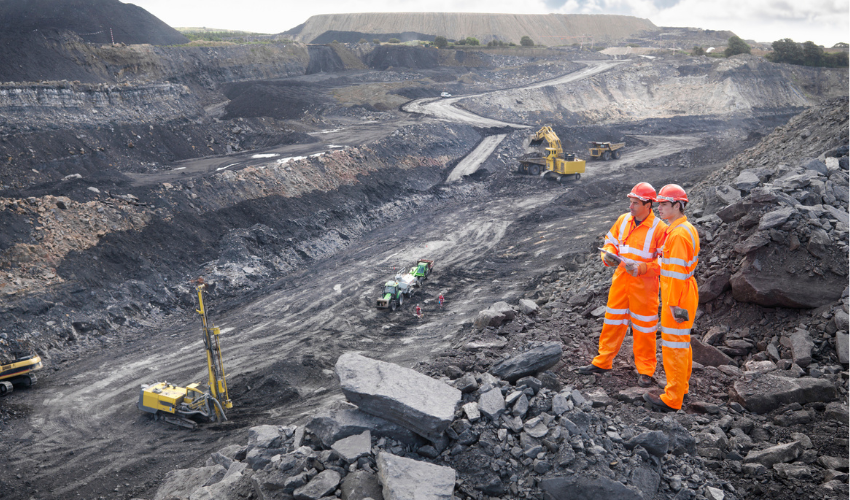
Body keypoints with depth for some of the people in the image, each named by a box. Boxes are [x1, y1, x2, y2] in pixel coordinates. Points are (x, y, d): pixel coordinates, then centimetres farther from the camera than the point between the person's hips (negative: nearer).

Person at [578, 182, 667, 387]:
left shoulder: (659, 228, -14)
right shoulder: (623, 220, 3)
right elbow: (611, 241, 15)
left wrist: (641, 268, -25)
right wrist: (608, 255, -7)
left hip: (643, 284, -5)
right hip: (620, 279, 5)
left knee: (644, 326, 6)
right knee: (613, 320, 12)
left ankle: (645, 370, 21)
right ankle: (602, 362, 25)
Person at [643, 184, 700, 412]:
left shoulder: (678, 234, -21)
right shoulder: (686, 229, 12)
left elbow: (677, 271, -23)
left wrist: (674, 304, -22)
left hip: (678, 295, -11)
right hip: (684, 290, 11)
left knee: (673, 344, -4)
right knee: (681, 342, 19)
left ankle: (672, 399, 3)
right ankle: (681, 387, 32)